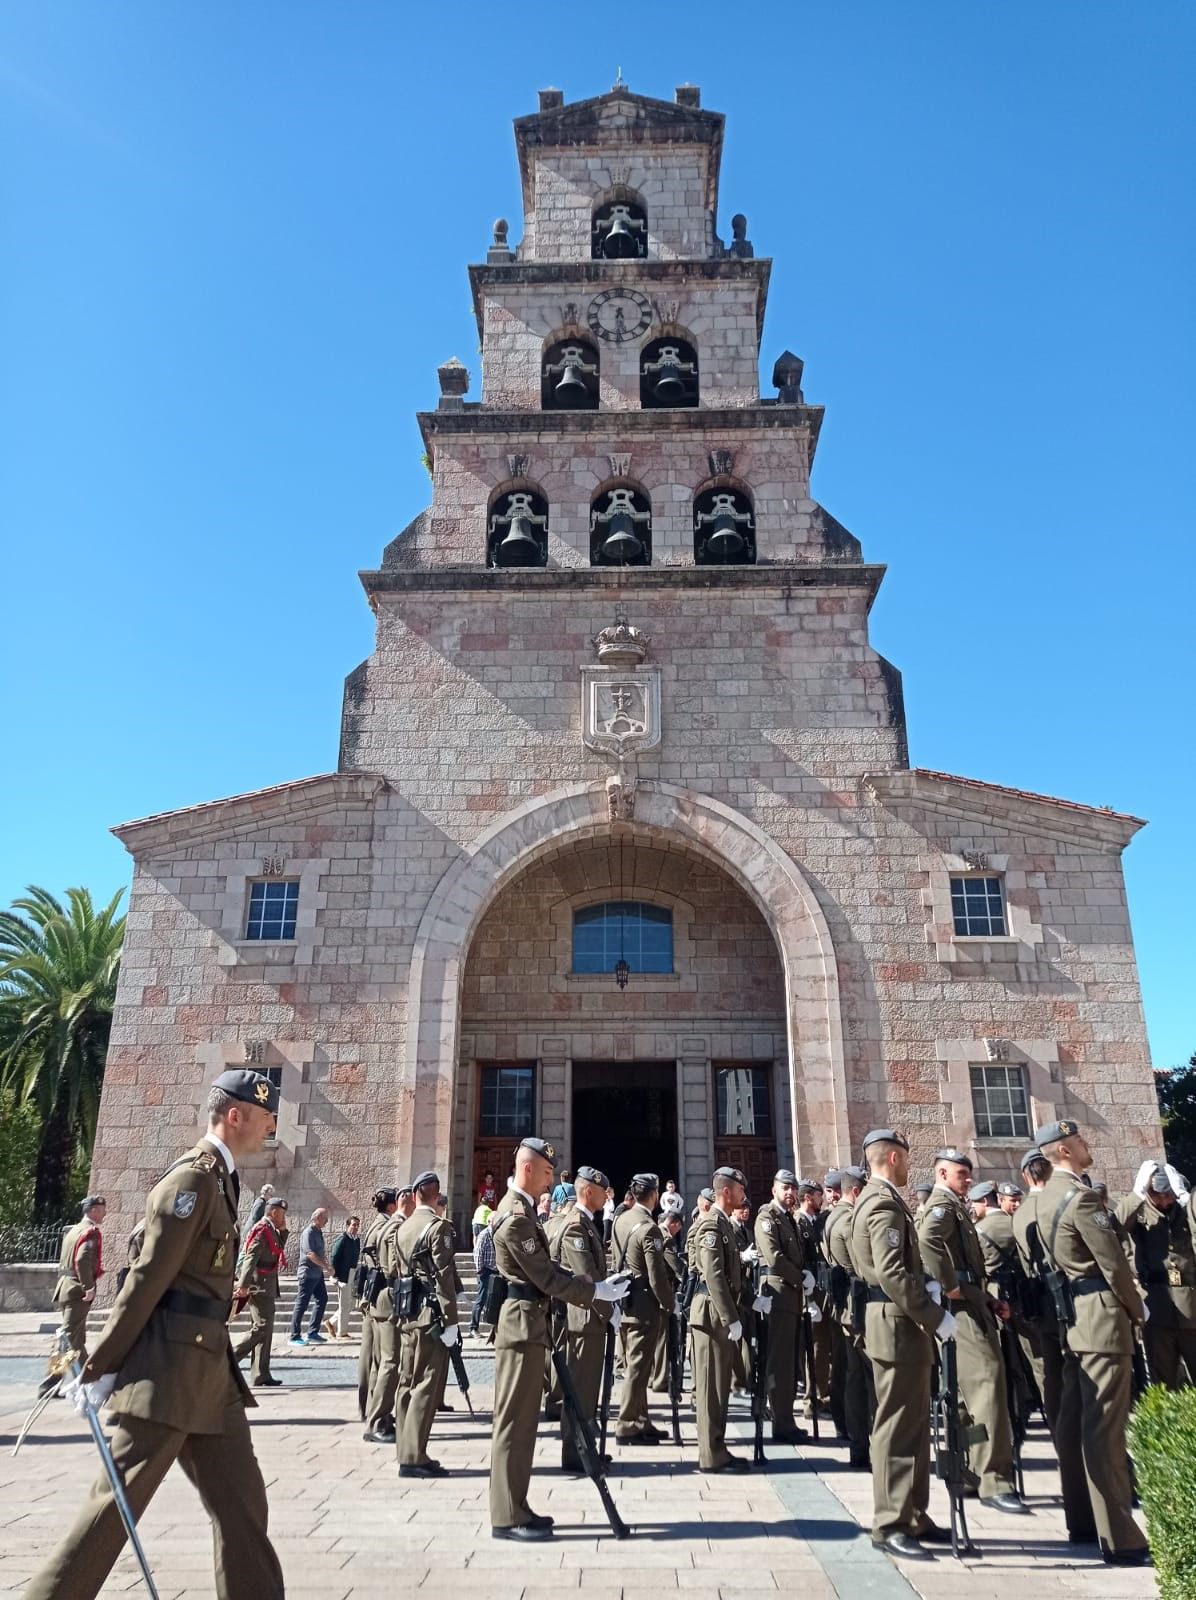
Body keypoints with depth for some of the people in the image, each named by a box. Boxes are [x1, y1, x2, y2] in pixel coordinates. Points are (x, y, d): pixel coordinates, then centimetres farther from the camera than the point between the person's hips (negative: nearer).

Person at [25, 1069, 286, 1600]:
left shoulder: (217, 1176, 14)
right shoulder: (193, 1176, -17)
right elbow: (147, 1278, -17)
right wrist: (99, 1368, -15)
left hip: (209, 1364, 9)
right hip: (169, 1365, -9)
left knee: (242, 1502, 11)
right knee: (118, 1501, 2)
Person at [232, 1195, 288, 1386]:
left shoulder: (271, 1231, 16)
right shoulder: (262, 1230, -14)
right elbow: (250, 1258, -23)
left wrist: (282, 1231, 13)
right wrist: (243, 1284, -30)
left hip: (267, 1287, 10)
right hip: (260, 1286, -10)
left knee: (266, 1329, 10)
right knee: (262, 1327, -11)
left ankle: (261, 1376, 12)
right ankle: (228, 1358, -3)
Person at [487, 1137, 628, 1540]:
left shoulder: (519, 1208, 13)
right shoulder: (516, 1216, -20)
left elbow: (546, 1268, 16)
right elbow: (545, 1276, -19)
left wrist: (594, 1284, 7)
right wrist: (595, 1291, -11)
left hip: (526, 1324, 10)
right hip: (522, 1325, -10)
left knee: (520, 1420, 15)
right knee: (514, 1421, -2)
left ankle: (513, 1508, 24)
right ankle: (508, 1517, 7)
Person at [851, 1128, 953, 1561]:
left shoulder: (875, 1198, 16)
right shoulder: (885, 1203, -18)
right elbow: (891, 1273, -26)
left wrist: (926, 1296, 14)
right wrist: (934, 1316, -21)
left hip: (899, 1321, 11)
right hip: (898, 1324, -11)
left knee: (912, 1424, 16)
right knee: (898, 1426, -4)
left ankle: (913, 1517, 25)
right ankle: (890, 1525, 3)